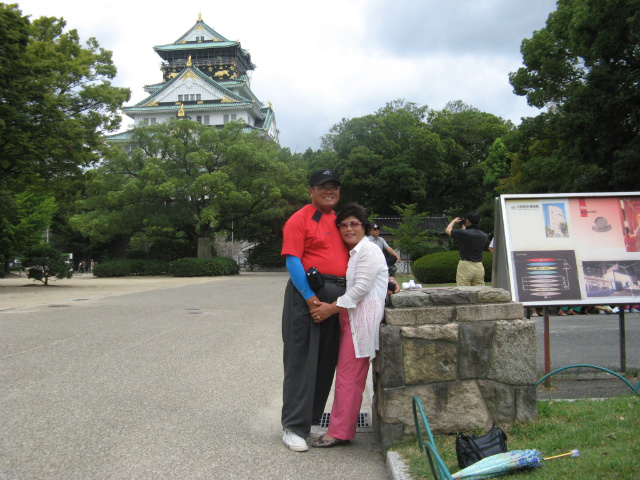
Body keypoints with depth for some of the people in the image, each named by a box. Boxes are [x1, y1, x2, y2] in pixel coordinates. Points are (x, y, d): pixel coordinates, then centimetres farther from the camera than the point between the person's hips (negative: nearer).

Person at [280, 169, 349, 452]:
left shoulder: (340, 221, 17)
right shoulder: (300, 219, -5)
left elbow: (353, 255, 23)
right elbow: (292, 260, -13)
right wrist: (309, 296, -20)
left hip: (339, 295, 7)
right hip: (308, 292, -7)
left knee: (328, 359, 12)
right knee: (302, 359, -2)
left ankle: (314, 417, 25)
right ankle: (294, 427, 6)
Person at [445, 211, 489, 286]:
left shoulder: (464, 233, -12)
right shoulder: (484, 236, 3)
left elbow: (448, 230, 5)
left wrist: (454, 221, 24)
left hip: (465, 265, -5)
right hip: (479, 266, 5)